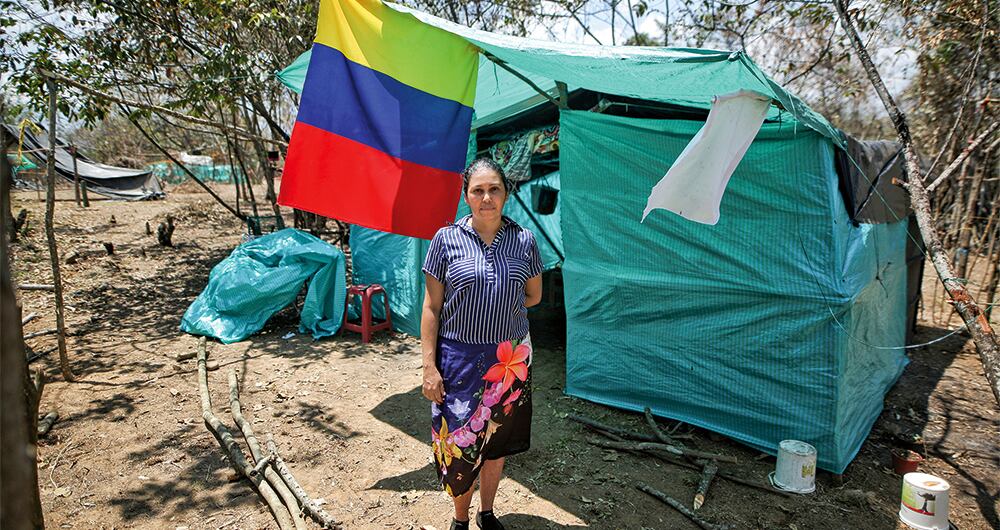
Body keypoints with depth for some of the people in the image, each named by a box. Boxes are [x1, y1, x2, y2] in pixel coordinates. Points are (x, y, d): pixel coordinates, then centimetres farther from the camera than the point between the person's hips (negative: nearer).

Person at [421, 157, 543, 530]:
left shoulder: (524, 240, -1)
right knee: (459, 443, 6)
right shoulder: (447, 239, -6)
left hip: (509, 359, 2)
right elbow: (431, 308, -4)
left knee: (496, 441, 16)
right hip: (459, 358, -2)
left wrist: (497, 310, 4)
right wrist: (429, 366, -7)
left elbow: (533, 296, 13)